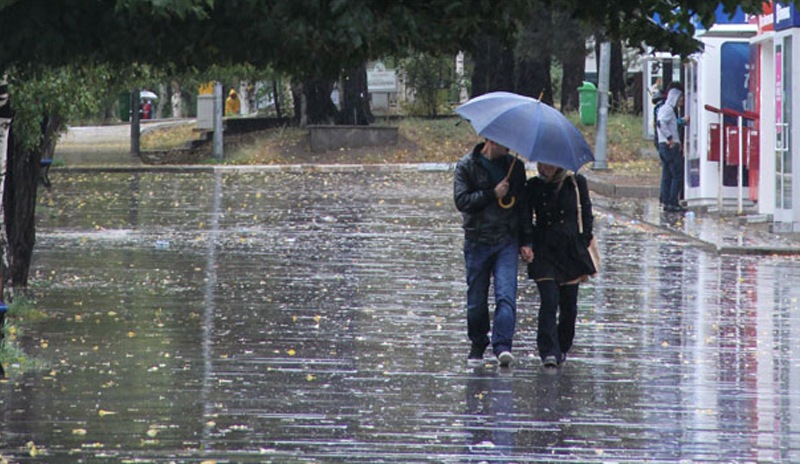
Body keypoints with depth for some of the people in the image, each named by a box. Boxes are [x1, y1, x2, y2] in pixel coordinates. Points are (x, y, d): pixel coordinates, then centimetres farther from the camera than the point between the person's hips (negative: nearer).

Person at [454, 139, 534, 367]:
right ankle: (478, 344, 24)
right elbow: (461, 201, -9)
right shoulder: (467, 166, 0)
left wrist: (526, 241, 6)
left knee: (506, 295, -14)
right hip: (477, 242, -1)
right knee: (477, 299, 6)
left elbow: (523, 205, 11)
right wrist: (493, 194, -15)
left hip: (507, 241, 1)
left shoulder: (515, 166, 8)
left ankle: (502, 346, -20)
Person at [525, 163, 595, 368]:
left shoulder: (576, 183, 2)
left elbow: (586, 216, 7)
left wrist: (584, 246, 2)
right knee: (549, 302, -13)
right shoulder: (534, 186, 4)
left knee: (569, 306, 6)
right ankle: (549, 352, -15)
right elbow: (526, 218, 9)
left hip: (571, 251, 1)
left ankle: (562, 349, 23)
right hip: (544, 253, -1)